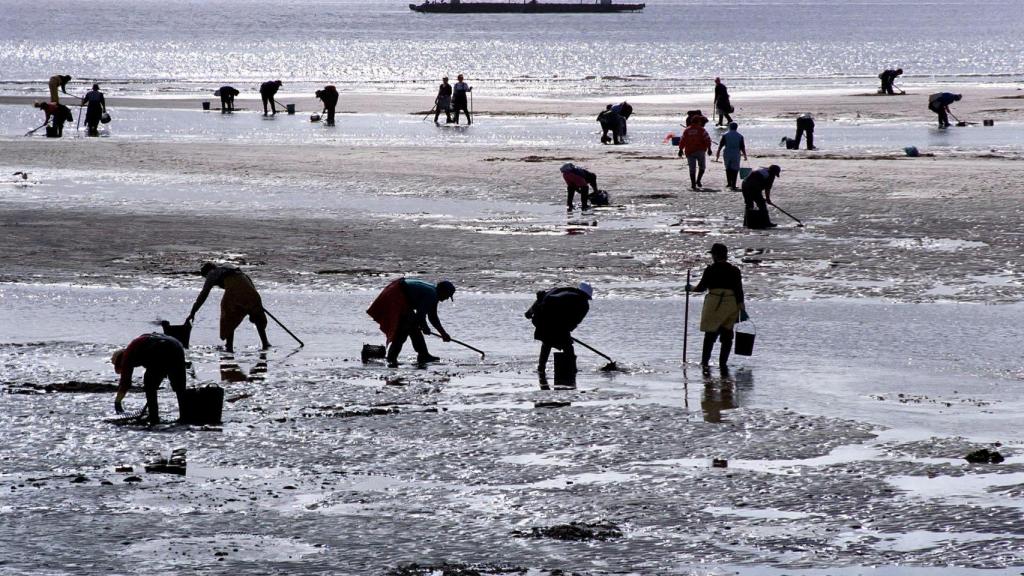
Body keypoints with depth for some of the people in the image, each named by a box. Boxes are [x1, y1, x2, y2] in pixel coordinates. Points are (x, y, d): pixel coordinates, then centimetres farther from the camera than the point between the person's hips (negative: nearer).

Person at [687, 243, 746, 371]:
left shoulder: (710, 270, -6)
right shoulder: (734, 271, 1)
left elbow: (702, 287, 1)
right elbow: (739, 291, -1)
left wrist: (691, 288, 21)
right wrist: (742, 309, 2)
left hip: (714, 304, -2)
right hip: (731, 306, 2)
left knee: (710, 334, 8)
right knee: (727, 335, 8)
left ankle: (705, 361, 8)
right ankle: (723, 363, 4)